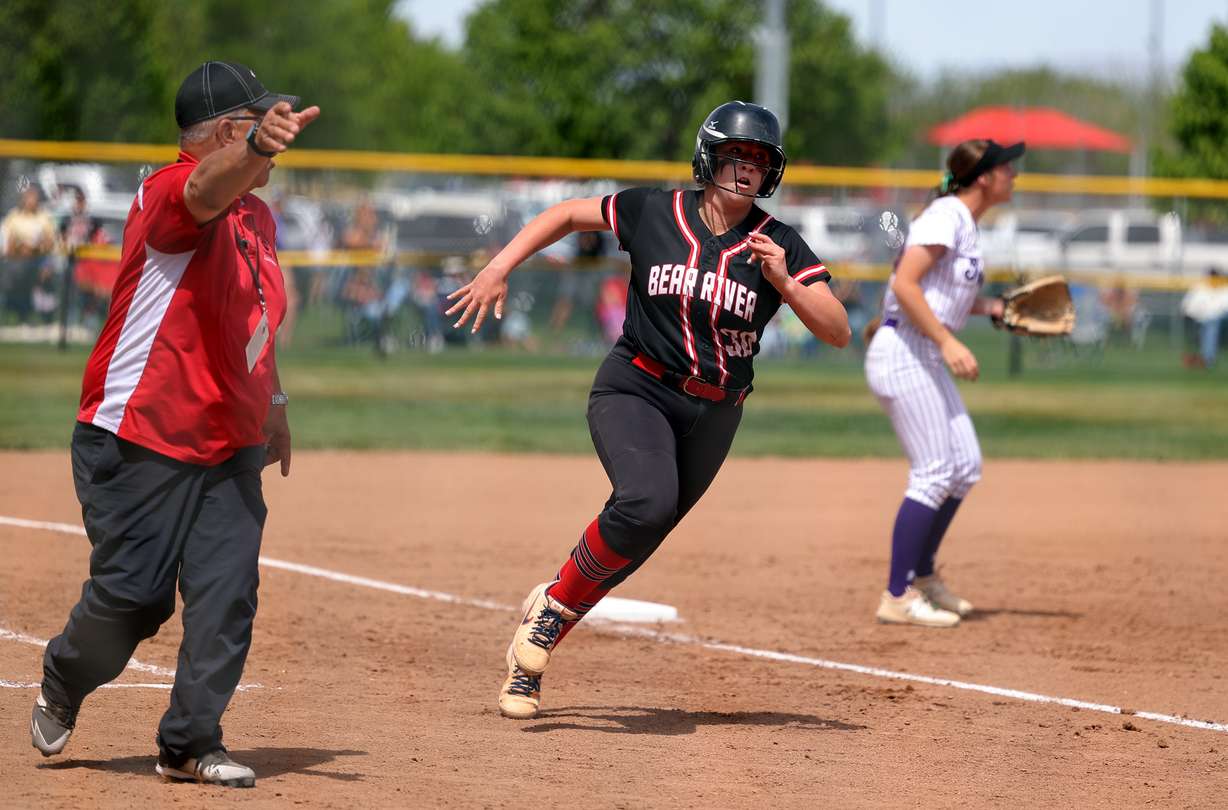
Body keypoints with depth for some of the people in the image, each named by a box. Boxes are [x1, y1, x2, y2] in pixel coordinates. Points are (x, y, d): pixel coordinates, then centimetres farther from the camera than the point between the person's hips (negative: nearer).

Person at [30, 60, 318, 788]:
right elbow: (210, 185, -42)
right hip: (137, 444, -7)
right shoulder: (171, 193, -16)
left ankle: (191, 744, 8)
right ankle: (63, 688, 27)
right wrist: (256, 146, -63)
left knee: (227, 598, -3)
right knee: (133, 595, -2)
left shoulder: (257, 217, 11)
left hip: (229, 448, 7)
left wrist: (274, 404, 24)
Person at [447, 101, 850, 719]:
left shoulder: (780, 246, -3)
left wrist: (783, 282, -23)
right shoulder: (652, 214, -3)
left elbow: (839, 332, -9)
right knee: (646, 501, -30)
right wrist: (498, 268, 1)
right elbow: (567, 215, 11)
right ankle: (553, 609, -9)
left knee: (632, 542, 2)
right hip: (635, 389, -2)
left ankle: (532, 653, 20)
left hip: (712, 414, 2)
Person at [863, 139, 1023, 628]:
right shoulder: (945, 216, -14)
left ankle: (921, 576, 25)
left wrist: (993, 308, 16)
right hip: (903, 353, -10)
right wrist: (948, 342, -26)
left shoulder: (965, 223, 16)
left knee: (965, 468, 13)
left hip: (927, 361, 10)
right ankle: (898, 597, -8)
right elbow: (904, 285, -23)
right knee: (935, 473, -10)